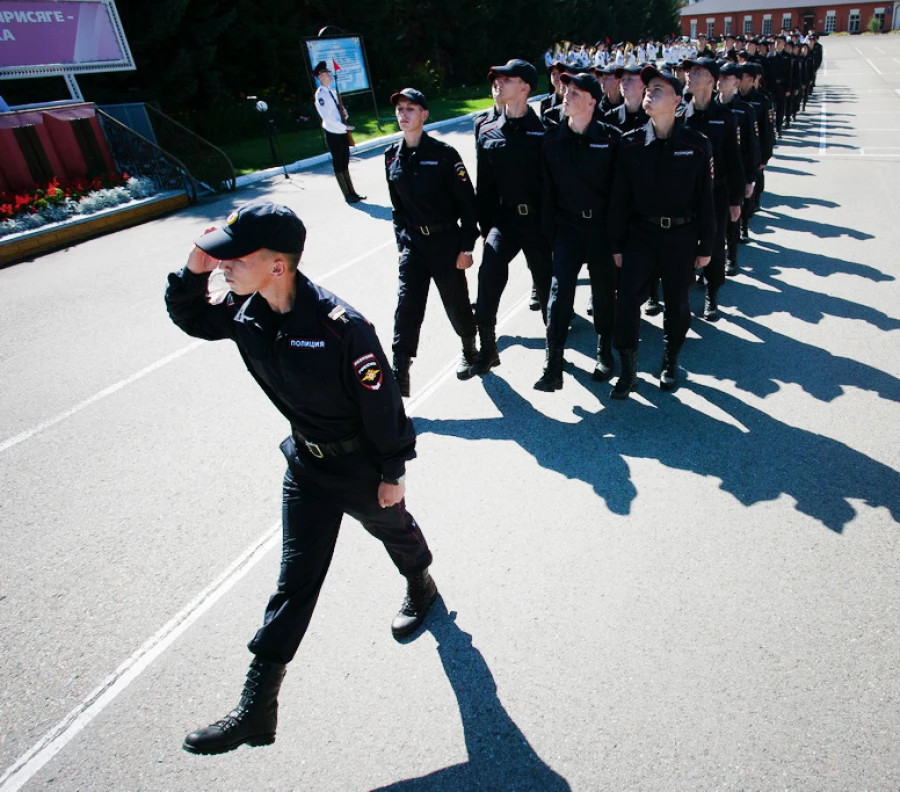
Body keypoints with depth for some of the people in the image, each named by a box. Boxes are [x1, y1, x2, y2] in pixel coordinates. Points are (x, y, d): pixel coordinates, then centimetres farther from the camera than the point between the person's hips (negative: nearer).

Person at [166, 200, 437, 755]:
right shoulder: (245, 313, -11)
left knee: (394, 530, 25)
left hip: (362, 465, -5)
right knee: (296, 578, 10)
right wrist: (193, 270, -12)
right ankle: (258, 707, 20)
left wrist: (393, 473, -13)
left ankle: (422, 590, 61)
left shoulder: (340, 325, -32)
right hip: (305, 462, 5)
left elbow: (382, 402, -23)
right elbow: (190, 319, 9)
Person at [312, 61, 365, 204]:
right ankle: (347, 195, 6)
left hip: (342, 132, 8)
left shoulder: (331, 91, 11)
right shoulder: (320, 94, -14)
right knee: (338, 164, 1)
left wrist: (344, 113, -3)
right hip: (333, 133, -8)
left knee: (345, 163, 14)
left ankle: (352, 192, 21)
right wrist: (344, 127, -20)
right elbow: (327, 117, -20)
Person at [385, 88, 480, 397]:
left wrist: (466, 247, -10)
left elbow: (467, 202, -8)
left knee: (456, 303, 8)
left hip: (446, 241, -3)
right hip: (412, 243, 3)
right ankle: (399, 377, 0)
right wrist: (401, 242, 11)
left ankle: (469, 350, 37)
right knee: (406, 307, -5)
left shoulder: (443, 153, -9)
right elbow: (397, 205, 13)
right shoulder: (392, 156, 4)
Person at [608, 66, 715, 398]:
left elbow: (705, 198, 0)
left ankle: (670, 362, 32)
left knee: (677, 303, 10)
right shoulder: (630, 144, -1)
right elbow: (620, 197, 1)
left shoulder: (696, 144, -3)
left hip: (682, 236, 0)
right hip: (641, 233, 0)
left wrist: (705, 246, 0)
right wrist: (616, 244, -1)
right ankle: (628, 368, 4)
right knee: (626, 299, -12)